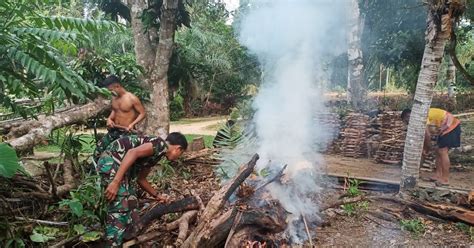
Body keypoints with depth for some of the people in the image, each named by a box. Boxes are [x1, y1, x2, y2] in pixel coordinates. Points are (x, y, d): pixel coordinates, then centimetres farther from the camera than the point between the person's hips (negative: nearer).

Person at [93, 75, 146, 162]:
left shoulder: (132, 98, -15)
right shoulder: (114, 98, 6)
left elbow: (143, 113, -13)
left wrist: (132, 124, -26)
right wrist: (110, 118, 0)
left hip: (127, 132, -7)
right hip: (114, 130, 7)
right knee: (99, 147, 6)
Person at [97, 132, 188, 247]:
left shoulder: (155, 154, 18)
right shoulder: (161, 144, -10)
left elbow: (141, 179, 28)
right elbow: (132, 152, -25)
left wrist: (157, 195, 35)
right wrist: (115, 182, -28)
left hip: (120, 165, 10)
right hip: (111, 162, -10)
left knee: (131, 205, 17)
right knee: (119, 209, -9)